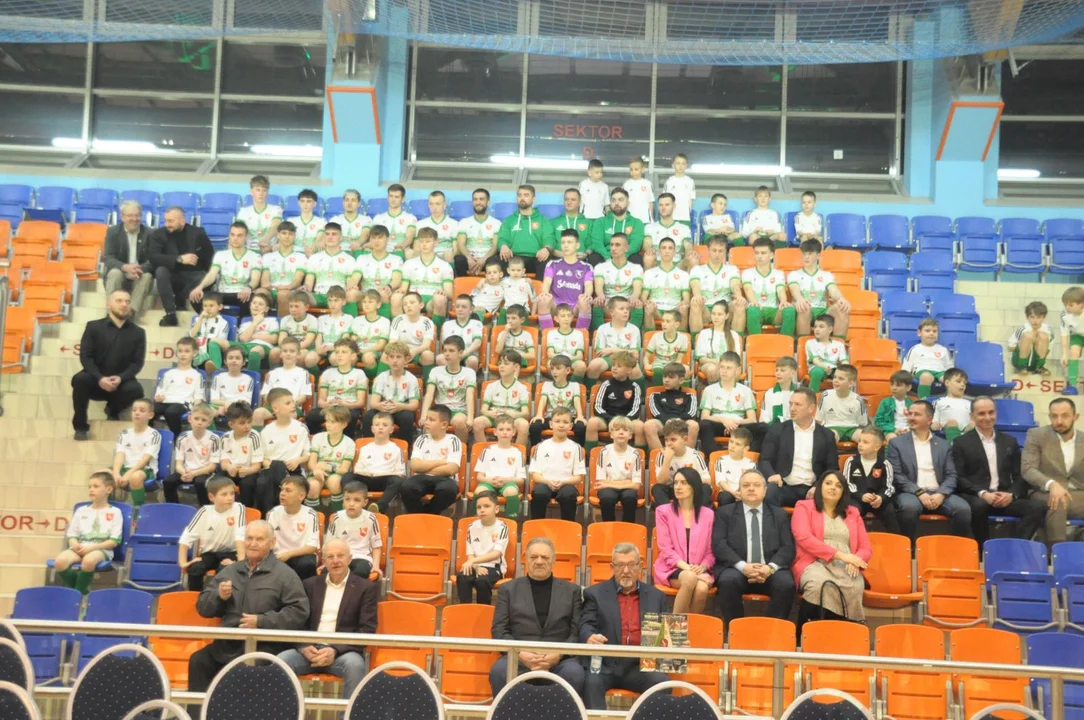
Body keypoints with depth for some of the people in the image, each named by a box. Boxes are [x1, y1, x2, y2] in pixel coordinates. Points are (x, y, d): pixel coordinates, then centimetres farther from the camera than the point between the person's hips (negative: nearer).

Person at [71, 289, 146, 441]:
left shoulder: (138, 333, 5)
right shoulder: (94, 326, 2)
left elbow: (138, 362, -2)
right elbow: (85, 356, -5)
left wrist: (120, 378, -21)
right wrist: (99, 378, -22)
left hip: (121, 382, 1)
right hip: (96, 380, -1)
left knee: (136, 389, -31)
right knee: (79, 379, -32)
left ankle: (113, 409, 8)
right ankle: (81, 427, -15)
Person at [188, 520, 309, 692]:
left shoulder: (284, 574, 3)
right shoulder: (230, 571, 20)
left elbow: (299, 612, -7)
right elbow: (202, 607, 22)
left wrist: (262, 622, -15)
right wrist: (218, 596, -1)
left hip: (264, 645, -5)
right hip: (227, 643, 5)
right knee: (198, 661, -20)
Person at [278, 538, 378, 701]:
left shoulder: (366, 588, 6)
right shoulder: (310, 585, 17)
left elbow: (367, 629, -2)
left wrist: (335, 650, -16)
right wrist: (304, 646, -11)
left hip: (343, 650, -2)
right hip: (309, 648, 3)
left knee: (354, 664, -36)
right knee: (280, 661, -28)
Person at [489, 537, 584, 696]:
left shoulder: (572, 590, 16)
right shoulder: (508, 589, 16)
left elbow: (578, 632, 8)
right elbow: (499, 631, 8)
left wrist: (559, 654, -11)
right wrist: (520, 653, -10)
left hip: (560, 660, 0)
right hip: (519, 658, 0)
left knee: (574, 673, -34)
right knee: (499, 671, -33)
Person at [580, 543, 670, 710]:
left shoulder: (656, 596, 18)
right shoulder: (595, 593, 11)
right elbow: (586, 625, 1)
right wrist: (590, 637, -24)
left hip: (641, 665, 2)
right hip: (605, 663, -2)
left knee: (662, 683, -28)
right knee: (591, 681, -33)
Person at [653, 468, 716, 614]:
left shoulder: (708, 514, 10)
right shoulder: (663, 511, 3)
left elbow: (710, 550, 9)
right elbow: (665, 549, -4)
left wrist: (702, 567, -12)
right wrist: (687, 568, -17)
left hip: (699, 570, 2)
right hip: (671, 569, -2)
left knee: (702, 588, -33)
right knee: (690, 578, -35)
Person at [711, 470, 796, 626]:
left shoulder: (779, 514, 18)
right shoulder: (725, 512, 12)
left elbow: (788, 547, 7)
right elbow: (718, 544, -1)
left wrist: (771, 567, -14)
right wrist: (743, 566, -17)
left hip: (771, 570, 1)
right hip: (737, 569, -1)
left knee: (786, 584, -30)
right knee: (728, 581, -34)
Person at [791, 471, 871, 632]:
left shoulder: (853, 513, 24)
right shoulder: (804, 507, 12)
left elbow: (865, 548, 18)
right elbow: (803, 538, -6)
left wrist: (855, 560, -8)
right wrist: (839, 554, -15)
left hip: (846, 567, 3)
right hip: (815, 564, -3)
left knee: (855, 588, -35)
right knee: (819, 584, -39)